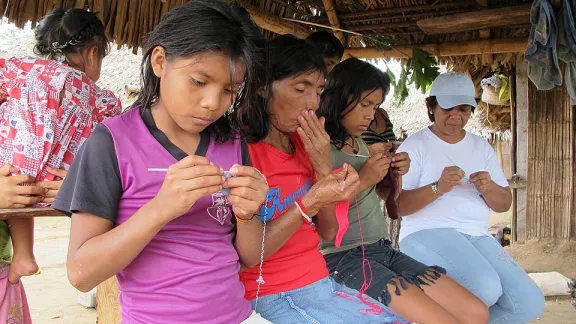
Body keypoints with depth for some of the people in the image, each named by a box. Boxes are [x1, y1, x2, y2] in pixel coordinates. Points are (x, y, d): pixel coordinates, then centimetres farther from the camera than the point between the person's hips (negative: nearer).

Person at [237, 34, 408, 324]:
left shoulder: (304, 143, 7)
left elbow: (328, 232, 6)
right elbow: (247, 256, -16)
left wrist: (323, 167, -7)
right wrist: (311, 201, -25)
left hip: (320, 283, 7)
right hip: (269, 296, -6)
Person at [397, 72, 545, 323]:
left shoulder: (481, 147, 16)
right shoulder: (414, 146, -2)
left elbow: (504, 204, 14)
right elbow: (397, 206, -9)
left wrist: (489, 189, -9)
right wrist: (437, 188, -24)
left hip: (477, 236, 6)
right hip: (428, 234, -6)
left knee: (530, 303, -11)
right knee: (485, 288, -30)